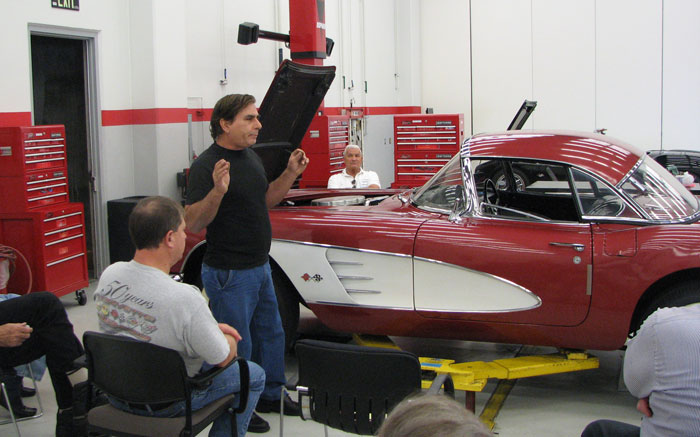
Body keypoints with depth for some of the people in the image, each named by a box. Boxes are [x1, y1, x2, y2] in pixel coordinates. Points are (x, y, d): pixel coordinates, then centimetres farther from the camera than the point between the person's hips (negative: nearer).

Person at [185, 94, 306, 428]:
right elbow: (193, 222, -25)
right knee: (237, 347, 5)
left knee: (270, 335, 21)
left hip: (260, 266, 9)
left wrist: (290, 174, 5)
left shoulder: (250, 157, 7)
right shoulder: (206, 166, -20)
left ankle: (270, 394, 38)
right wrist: (217, 191, -41)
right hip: (229, 274, -9)